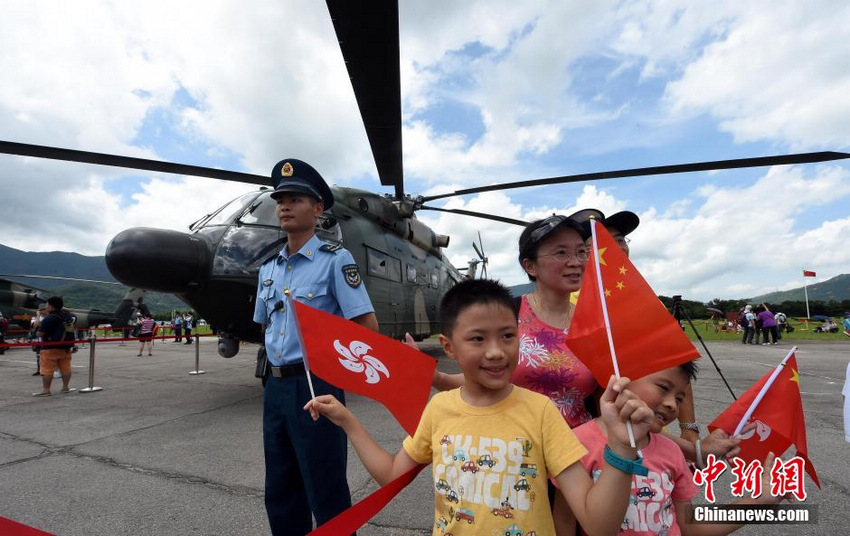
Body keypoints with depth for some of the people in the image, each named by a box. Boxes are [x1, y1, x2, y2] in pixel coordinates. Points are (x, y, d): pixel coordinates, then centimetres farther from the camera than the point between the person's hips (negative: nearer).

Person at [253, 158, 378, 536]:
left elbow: (368, 327, -13)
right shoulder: (268, 269, 11)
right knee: (280, 493, 20)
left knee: (326, 494, 6)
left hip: (316, 385, -7)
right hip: (275, 386, 7)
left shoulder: (335, 259, -10)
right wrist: (279, 360, 11)